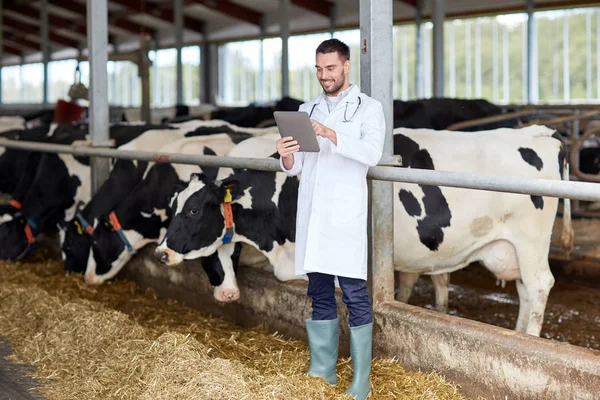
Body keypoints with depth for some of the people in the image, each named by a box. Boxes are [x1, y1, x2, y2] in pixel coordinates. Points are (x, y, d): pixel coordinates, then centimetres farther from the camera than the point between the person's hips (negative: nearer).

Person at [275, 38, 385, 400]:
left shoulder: (369, 108, 3)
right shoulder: (307, 110, 17)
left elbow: (372, 153, -15)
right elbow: (296, 167, 13)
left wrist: (333, 135, -28)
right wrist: (286, 157, -10)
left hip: (345, 214, -5)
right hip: (311, 213, 5)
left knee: (355, 295, -4)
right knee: (319, 295, 10)